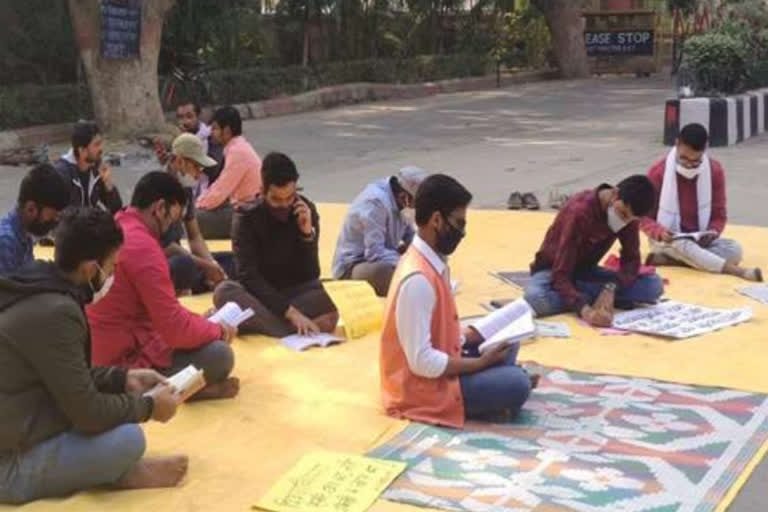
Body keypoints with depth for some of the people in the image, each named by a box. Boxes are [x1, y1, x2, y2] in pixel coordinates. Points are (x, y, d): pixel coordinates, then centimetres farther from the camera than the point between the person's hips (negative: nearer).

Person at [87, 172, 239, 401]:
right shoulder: (143, 247, -21)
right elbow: (176, 329, -22)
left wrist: (201, 322, 14)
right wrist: (217, 329, -3)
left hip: (100, 349, 10)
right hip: (123, 359, -10)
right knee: (219, 355, -15)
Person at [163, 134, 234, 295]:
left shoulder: (186, 187, 9)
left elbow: (195, 236, 11)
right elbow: (163, 245, -23)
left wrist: (211, 264, -8)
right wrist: (205, 265, -20)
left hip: (176, 256, 10)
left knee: (230, 259, 9)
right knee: (185, 264, -39)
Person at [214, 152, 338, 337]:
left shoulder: (307, 211, -7)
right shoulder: (247, 217, -13)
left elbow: (311, 276, -8)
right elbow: (248, 276, -21)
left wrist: (307, 233, -25)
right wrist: (290, 311, -33)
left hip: (297, 293, 1)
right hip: (259, 295, -1)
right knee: (224, 292, -34)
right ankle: (294, 331, -35)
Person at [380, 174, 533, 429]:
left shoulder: (434, 262, 4)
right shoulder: (418, 279, -26)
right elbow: (422, 362, -26)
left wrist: (474, 336, 2)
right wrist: (482, 363, -16)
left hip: (436, 366, 10)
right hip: (421, 387, -10)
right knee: (516, 384, -21)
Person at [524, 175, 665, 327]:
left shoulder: (628, 213, -12)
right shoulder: (580, 211, -30)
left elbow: (631, 260, -10)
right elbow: (561, 274, -33)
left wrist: (611, 289, -31)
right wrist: (585, 310, -49)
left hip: (585, 272, 5)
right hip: (553, 270, -5)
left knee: (654, 286, -16)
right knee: (536, 298, -41)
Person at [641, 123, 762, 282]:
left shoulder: (715, 171, -3)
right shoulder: (658, 172, -11)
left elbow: (719, 214, 5)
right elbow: (644, 217, -7)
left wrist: (713, 232, -19)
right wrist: (660, 232, -29)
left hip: (700, 240, 4)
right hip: (667, 241, -4)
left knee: (734, 249, -26)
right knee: (682, 246, -39)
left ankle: (666, 259, -30)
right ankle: (737, 271, -40)